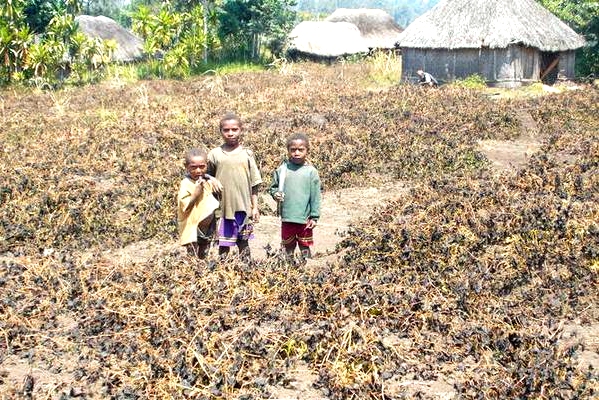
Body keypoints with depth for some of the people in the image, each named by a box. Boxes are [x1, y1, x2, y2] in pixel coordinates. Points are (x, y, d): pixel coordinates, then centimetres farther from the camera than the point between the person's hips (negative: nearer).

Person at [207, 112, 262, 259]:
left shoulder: (247, 154, 3)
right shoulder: (214, 154, 1)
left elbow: (254, 183, 6)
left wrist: (255, 207, 5)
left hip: (243, 208, 1)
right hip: (223, 207, -1)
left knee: (243, 242, 11)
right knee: (223, 244, 5)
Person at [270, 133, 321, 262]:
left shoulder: (311, 171, -6)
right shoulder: (282, 169, -1)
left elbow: (315, 197, -4)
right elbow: (273, 187, 10)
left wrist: (314, 217, -5)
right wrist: (275, 194, -13)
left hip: (305, 219, -2)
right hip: (287, 218, 2)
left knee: (305, 246, 11)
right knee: (288, 247, 15)